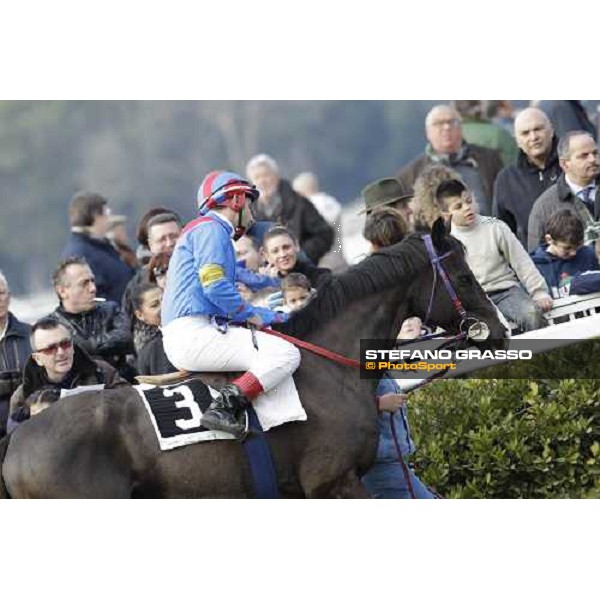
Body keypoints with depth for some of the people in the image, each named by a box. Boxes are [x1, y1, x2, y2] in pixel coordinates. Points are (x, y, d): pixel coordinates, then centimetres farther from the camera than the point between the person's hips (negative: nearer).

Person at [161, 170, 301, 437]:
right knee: (285, 355, -20)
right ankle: (223, 407, -31)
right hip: (193, 333, -11)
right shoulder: (210, 228, -1)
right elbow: (215, 286, -15)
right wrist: (250, 315, -2)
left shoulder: (213, 231, 30)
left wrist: (279, 317, 23)